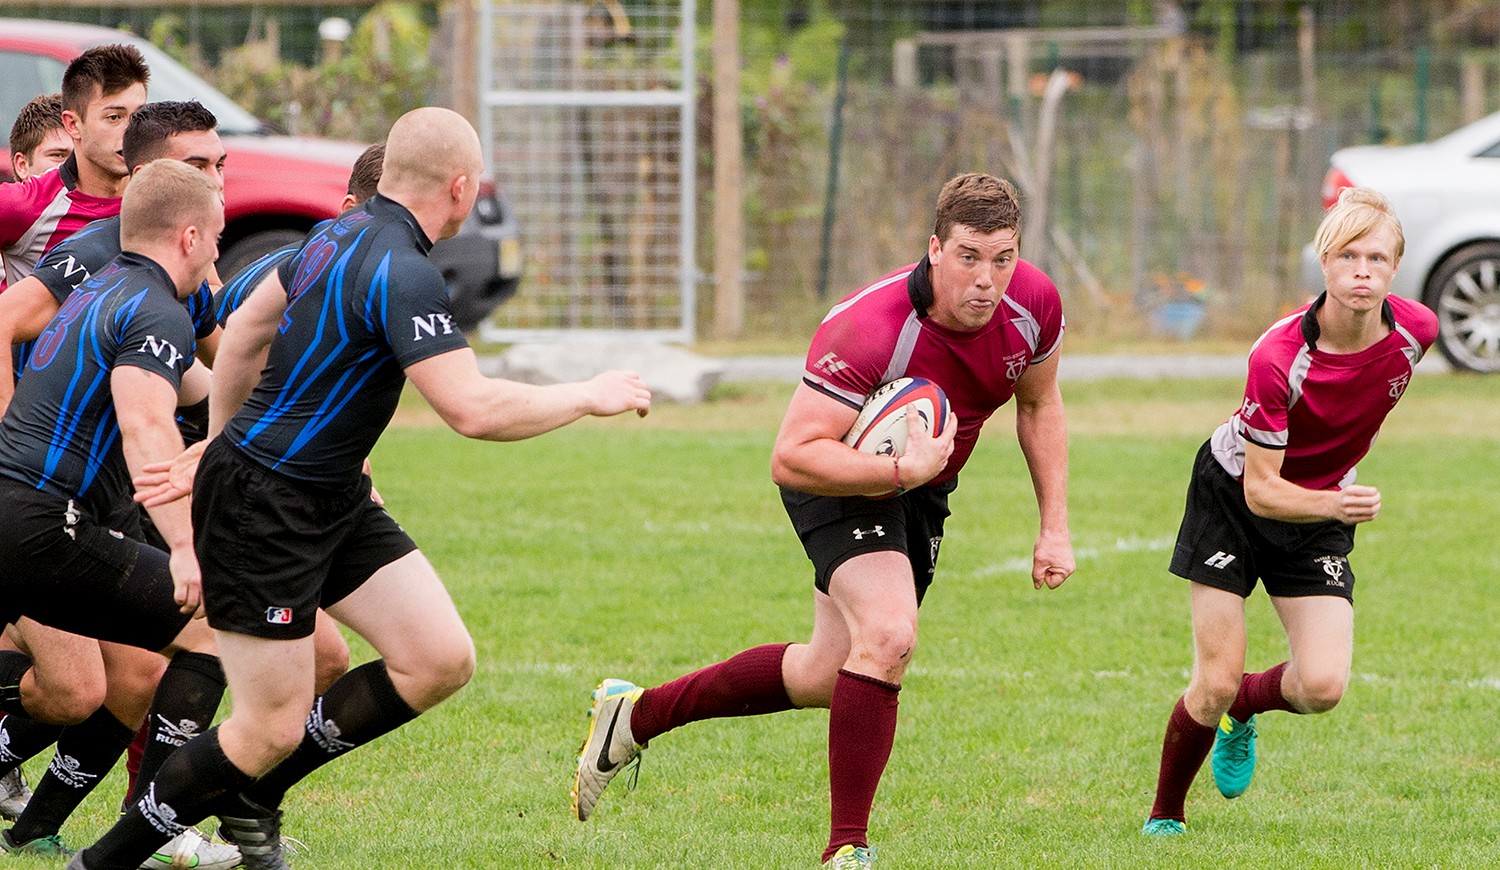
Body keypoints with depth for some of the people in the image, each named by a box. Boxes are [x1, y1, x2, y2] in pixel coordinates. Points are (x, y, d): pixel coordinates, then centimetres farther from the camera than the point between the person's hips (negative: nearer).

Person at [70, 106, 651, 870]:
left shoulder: (346, 234, 7)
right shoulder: (402, 272, -24)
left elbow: (243, 331, 18)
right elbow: (472, 410, -29)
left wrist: (221, 441, 27)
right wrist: (588, 398, -15)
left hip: (332, 500, 10)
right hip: (264, 507, -10)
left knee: (442, 660, 3)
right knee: (272, 729, -6)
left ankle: (253, 797, 18)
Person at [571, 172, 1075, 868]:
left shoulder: (1034, 303, -18)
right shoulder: (867, 328, -37)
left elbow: (1039, 405, 3)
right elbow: (791, 457, -37)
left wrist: (1055, 525, 0)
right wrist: (899, 469, -47)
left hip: (923, 489, 7)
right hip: (841, 481, -7)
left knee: (828, 675, 14)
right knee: (888, 636, -30)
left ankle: (636, 714, 32)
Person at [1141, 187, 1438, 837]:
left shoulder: (1416, 330, -19)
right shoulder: (1277, 356, -33)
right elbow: (1262, 491, -29)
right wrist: (1333, 504, -48)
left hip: (1324, 505, 4)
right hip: (1233, 495, -4)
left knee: (1322, 687, -12)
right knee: (1215, 685, -8)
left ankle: (1244, 708, 23)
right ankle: (1164, 815, 17)